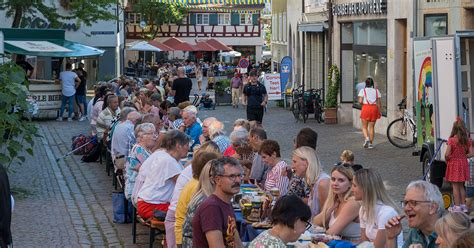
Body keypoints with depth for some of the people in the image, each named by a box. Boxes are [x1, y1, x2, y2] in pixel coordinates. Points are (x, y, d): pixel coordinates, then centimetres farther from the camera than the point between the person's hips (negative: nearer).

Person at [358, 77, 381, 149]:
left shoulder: (363, 90, 2)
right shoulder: (376, 91, 9)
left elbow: (360, 101, -8)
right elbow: (379, 102, 4)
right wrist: (379, 111, 10)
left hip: (366, 108, -2)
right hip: (374, 108, 2)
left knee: (364, 126, 8)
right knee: (372, 127, 9)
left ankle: (367, 138, -17)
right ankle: (371, 143, 9)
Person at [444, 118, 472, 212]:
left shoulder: (451, 140, -17)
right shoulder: (466, 140, -2)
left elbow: (447, 154, -19)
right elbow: (468, 151, 7)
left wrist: (447, 160, 0)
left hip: (454, 164, -5)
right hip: (463, 163, 5)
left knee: (455, 186, 3)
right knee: (461, 186, 16)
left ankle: (457, 206, 5)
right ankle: (463, 205, 20)